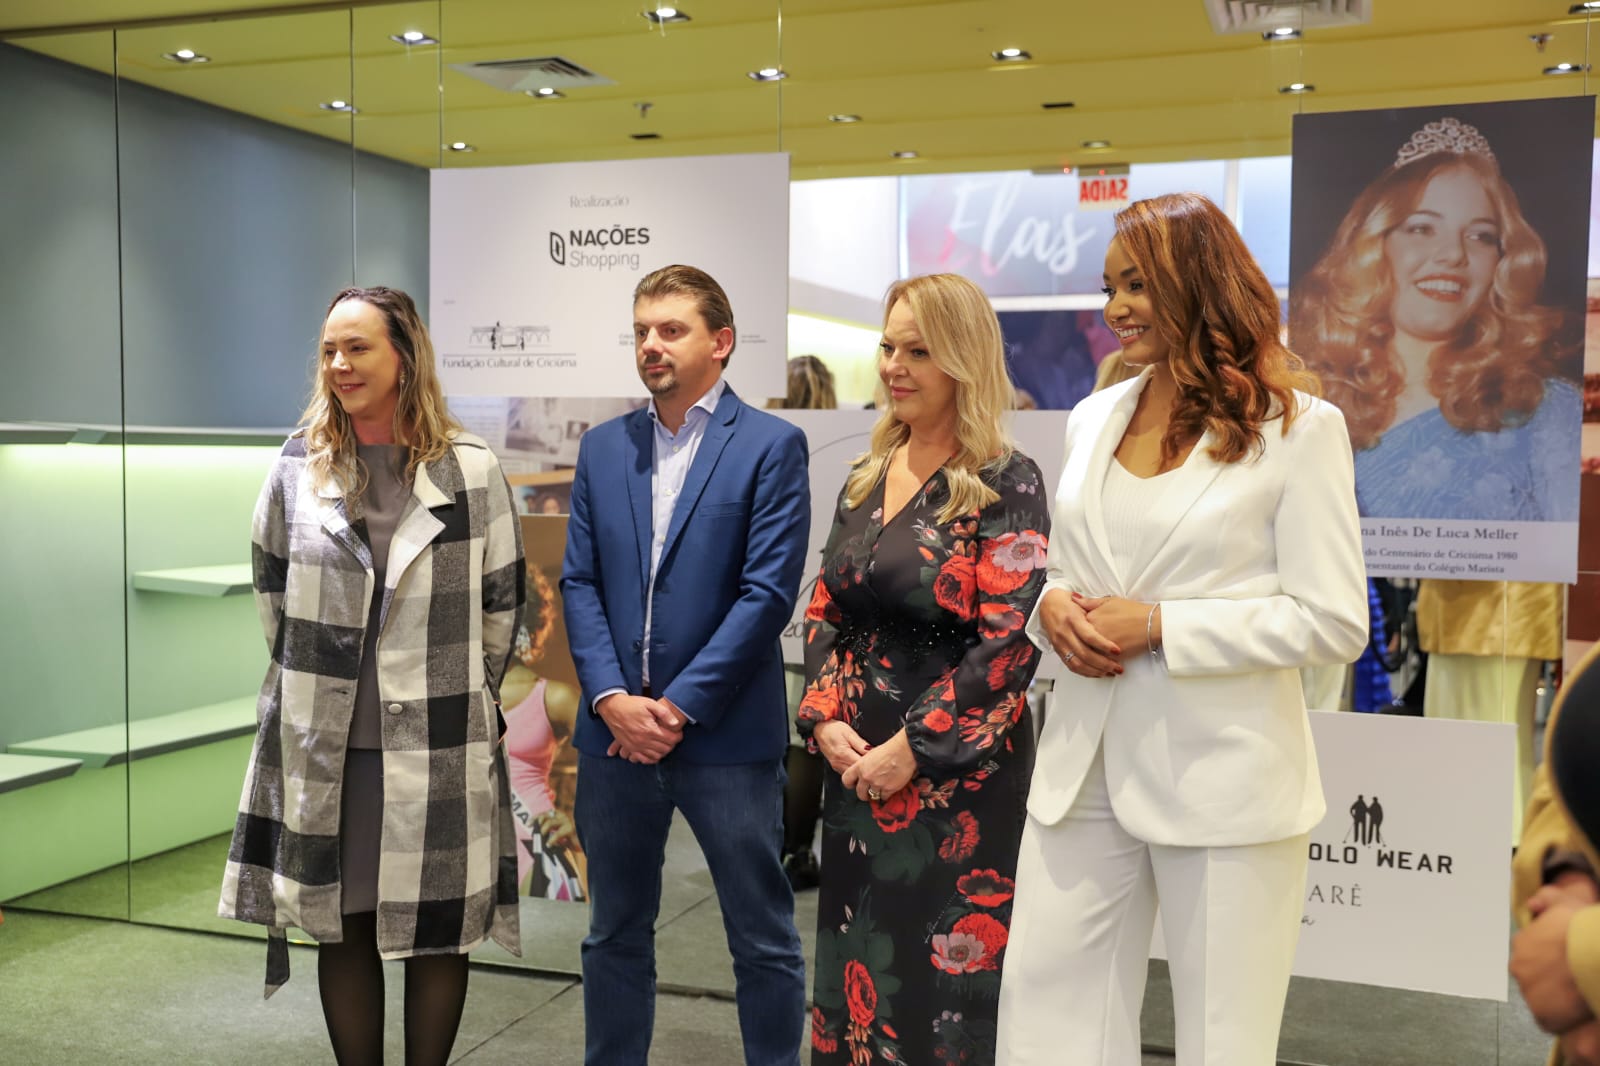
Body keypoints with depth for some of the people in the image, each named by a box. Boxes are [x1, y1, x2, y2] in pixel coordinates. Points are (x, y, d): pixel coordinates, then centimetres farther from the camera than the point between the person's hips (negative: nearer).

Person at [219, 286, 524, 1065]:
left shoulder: (470, 469, -5)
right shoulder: (298, 467, 2)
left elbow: (502, 600, 3)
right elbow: (271, 589, 13)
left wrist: (456, 694, 8)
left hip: (436, 743, -2)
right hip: (322, 742, 2)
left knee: (437, 927, 8)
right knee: (341, 924, 10)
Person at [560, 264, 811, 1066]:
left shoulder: (772, 446, -4)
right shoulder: (603, 447, 10)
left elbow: (768, 593, -11)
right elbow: (579, 583, 6)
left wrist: (678, 707, -13)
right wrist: (612, 699, -8)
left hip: (727, 734, -4)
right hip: (615, 730, 5)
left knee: (763, 940, 7)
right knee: (615, 933, 16)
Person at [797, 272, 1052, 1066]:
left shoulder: (1007, 485, -10)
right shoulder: (864, 479, 9)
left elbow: (1010, 642, -17)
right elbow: (824, 614, 12)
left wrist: (913, 749, -16)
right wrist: (824, 720, -4)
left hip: (958, 774, -6)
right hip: (857, 768, 6)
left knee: (946, 975, 4)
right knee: (859, 963, 15)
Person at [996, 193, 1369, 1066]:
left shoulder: (1297, 427, -7)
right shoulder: (1093, 418, 10)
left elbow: (1334, 623, -10)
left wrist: (1160, 626, -17)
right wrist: (1053, 606, -4)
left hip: (1221, 778, -5)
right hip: (1084, 764, 5)